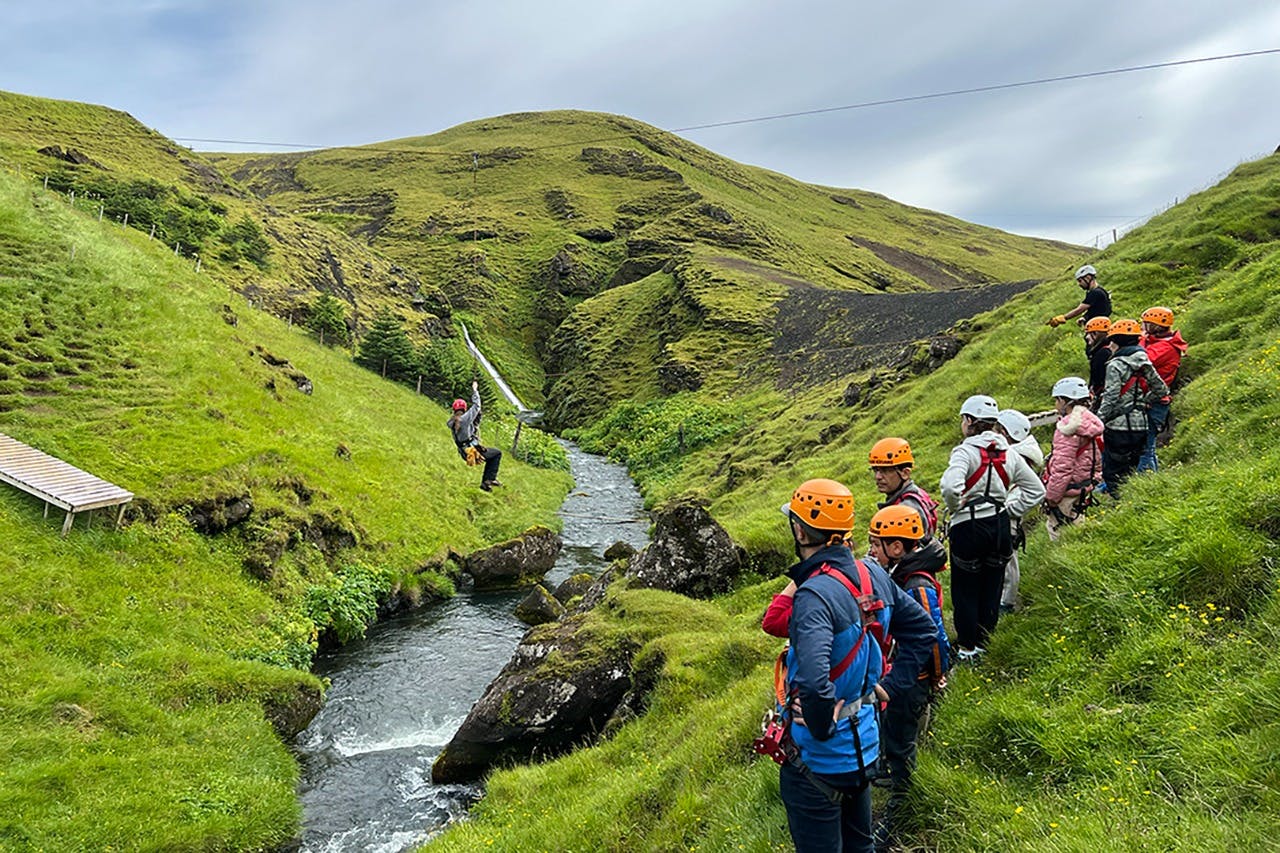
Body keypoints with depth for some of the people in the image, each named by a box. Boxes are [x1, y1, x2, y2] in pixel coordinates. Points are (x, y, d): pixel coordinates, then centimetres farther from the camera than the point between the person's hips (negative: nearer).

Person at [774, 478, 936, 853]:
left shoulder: (815, 594, -30)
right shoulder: (872, 574, -4)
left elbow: (813, 681, -42)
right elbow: (923, 630, 9)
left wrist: (822, 728, -24)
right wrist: (889, 686, 6)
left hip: (819, 761, -8)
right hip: (864, 748, 8)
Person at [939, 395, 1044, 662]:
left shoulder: (966, 451, -16)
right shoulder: (1008, 454, 4)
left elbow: (950, 486, -32)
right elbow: (1036, 490, 10)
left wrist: (955, 507, -13)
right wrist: (1009, 510, 10)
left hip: (968, 528, -6)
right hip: (1000, 527, 6)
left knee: (965, 589, 7)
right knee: (991, 588, 15)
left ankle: (967, 648, 14)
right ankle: (985, 643, 27)